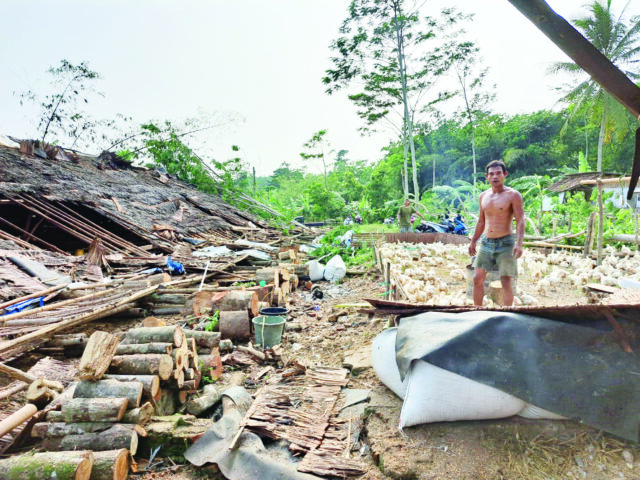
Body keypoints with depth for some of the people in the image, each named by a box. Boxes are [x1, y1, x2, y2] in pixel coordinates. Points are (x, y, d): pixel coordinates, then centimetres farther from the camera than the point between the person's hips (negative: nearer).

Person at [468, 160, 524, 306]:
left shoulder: (513, 195, -6)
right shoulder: (483, 196, 10)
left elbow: (520, 221, -12)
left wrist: (519, 243, -25)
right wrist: (473, 242, 20)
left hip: (505, 243, -5)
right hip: (486, 243, 5)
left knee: (506, 283, -4)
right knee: (477, 279, 4)